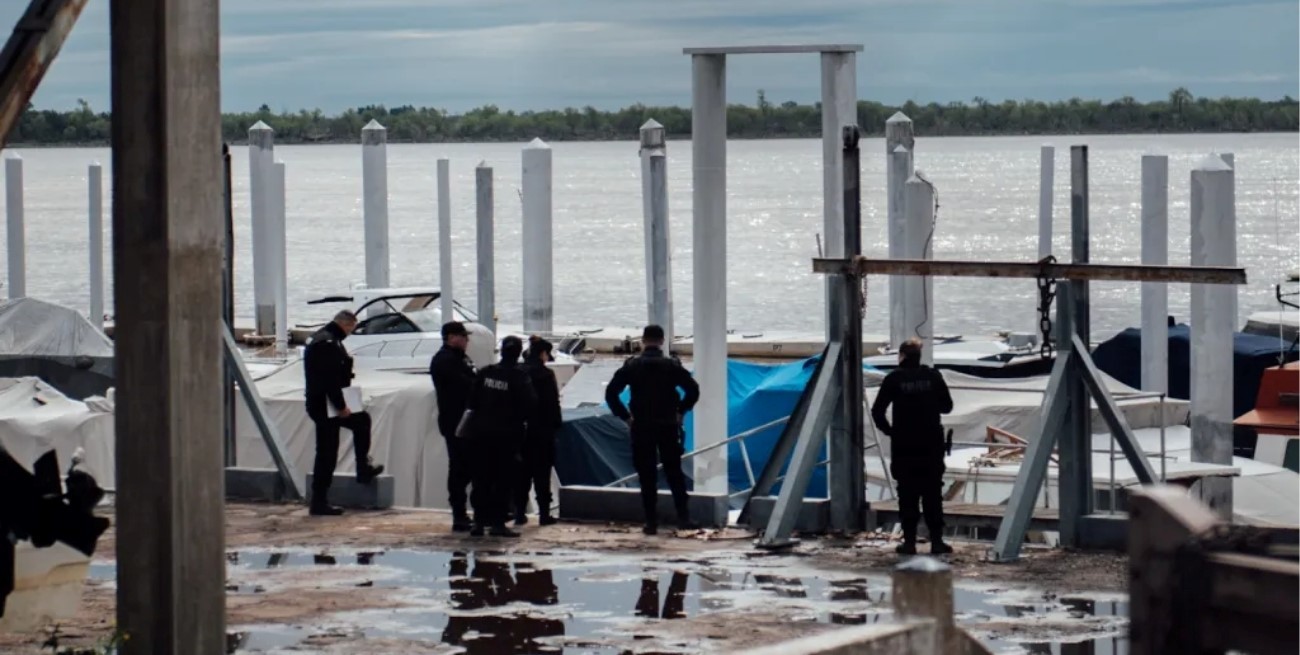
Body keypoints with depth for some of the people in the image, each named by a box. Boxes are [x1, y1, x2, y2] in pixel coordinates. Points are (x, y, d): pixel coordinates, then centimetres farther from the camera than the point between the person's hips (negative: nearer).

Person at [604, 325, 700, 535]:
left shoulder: (632, 366, -1)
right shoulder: (671, 365, -2)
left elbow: (611, 392, -6)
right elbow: (693, 389, -8)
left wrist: (625, 416, 1)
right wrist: (680, 411, 4)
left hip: (641, 427, 0)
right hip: (668, 426, 0)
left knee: (647, 476, 3)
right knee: (674, 473, 9)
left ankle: (651, 521, 1)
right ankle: (683, 517, 6)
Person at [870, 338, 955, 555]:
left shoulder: (894, 379, -5)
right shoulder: (933, 376, 0)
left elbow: (877, 411, -8)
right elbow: (947, 405, 6)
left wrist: (888, 430, 7)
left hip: (904, 446, -1)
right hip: (931, 444, 1)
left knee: (907, 494, 4)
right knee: (932, 493, 6)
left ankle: (909, 541, 1)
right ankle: (936, 540, 4)